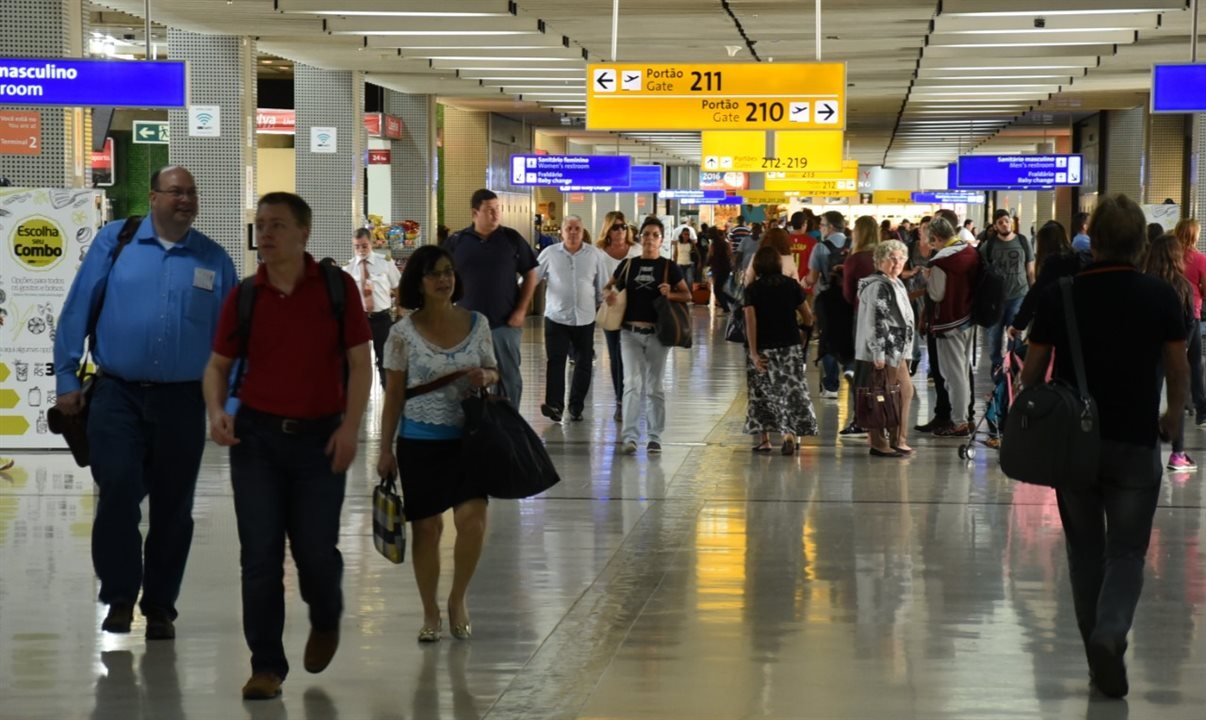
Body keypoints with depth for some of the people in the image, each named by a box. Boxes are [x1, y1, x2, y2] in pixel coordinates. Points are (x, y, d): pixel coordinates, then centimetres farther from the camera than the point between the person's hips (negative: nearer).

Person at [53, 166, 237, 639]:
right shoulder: (114, 242, 0)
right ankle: (119, 598, 7)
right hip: (117, 394, -2)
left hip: (183, 401, 2)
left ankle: (160, 608, 22)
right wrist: (67, 379, -1)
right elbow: (78, 310, 1)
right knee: (117, 494, -12)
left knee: (173, 508, 8)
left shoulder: (214, 260, 4)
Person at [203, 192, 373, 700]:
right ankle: (267, 666, 8)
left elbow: (359, 362, -1)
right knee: (260, 555, -1)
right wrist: (216, 411, -10)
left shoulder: (337, 288, -2)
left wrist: (350, 427, -11)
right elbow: (219, 364, 10)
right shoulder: (244, 296, 3)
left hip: (318, 437, -1)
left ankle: (326, 621, 35)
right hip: (256, 435, 1)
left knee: (315, 550, 2)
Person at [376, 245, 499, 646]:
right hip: (419, 442, -1)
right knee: (427, 526, 4)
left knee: (472, 517, -13)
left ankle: (457, 600, 11)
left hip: (467, 437, 1)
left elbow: (494, 372, 14)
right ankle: (430, 614, 20)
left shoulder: (477, 324, 2)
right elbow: (394, 394, 0)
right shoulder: (404, 332, -4)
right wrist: (386, 449, -1)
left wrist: (486, 377, -10)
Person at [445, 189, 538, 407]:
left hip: (505, 323, -1)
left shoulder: (512, 238, 0)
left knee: (510, 377, 2)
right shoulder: (457, 242, 2)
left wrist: (521, 311, -4)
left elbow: (530, 275, 5)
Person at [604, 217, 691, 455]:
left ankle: (655, 437, 16)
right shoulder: (628, 265, 6)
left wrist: (670, 294, -16)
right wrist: (610, 295, -8)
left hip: (657, 333, -1)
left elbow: (687, 295, 3)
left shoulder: (668, 267, 1)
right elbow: (609, 287, 15)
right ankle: (630, 436, -10)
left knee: (654, 387, 8)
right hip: (630, 332, 1)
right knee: (632, 384, -8)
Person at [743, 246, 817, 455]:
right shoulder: (791, 284, 0)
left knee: (763, 391, 10)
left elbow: (750, 321, -14)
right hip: (791, 345, 1)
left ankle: (763, 439, 12)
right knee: (792, 389, 4)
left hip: (764, 348, -1)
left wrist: (753, 352, -14)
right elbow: (808, 317, 4)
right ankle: (791, 433, -14)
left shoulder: (753, 289, -5)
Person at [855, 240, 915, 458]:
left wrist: (905, 349, 23)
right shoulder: (878, 286, -15)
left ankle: (897, 440, 21)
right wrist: (878, 353, -23)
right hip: (883, 351, -11)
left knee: (905, 391, 13)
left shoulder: (895, 284, 18)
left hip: (896, 350, 11)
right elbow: (875, 321, -20)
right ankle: (879, 443, -1)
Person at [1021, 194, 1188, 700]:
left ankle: (1098, 655, 22)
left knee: (1085, 550, 15)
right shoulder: (1160, 297, -6)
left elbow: (1032, 370, 1)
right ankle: (1110, 634, -20)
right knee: (1127, 551, 5)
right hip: (1136, 443, -1)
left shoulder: (1060, 297, -4)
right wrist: (1174, 415, 22)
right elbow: (1178, 367, 3)